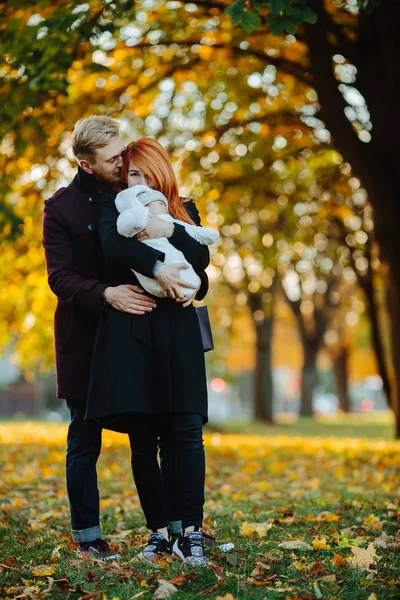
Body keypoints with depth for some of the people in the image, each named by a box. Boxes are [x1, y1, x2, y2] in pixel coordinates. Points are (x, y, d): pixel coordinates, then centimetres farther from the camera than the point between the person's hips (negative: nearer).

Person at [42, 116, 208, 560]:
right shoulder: (61, 208, -3)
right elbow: (60, 277, -11)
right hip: (85, 338, -3)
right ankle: (86, 536, 13)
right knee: (85, 439, 4)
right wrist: (106, 294, -26)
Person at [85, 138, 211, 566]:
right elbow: (112, 247, -11)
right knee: (143, 441, 1)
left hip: (177, 333, 1)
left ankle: (191, 531, -5)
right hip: (130, 333, -1)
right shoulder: (114, 209, 12)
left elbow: (201, 258, -1)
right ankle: (158, 531, 9)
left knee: (187, 431, -8)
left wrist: (169, 230, -16)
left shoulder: (184, 211, 16)